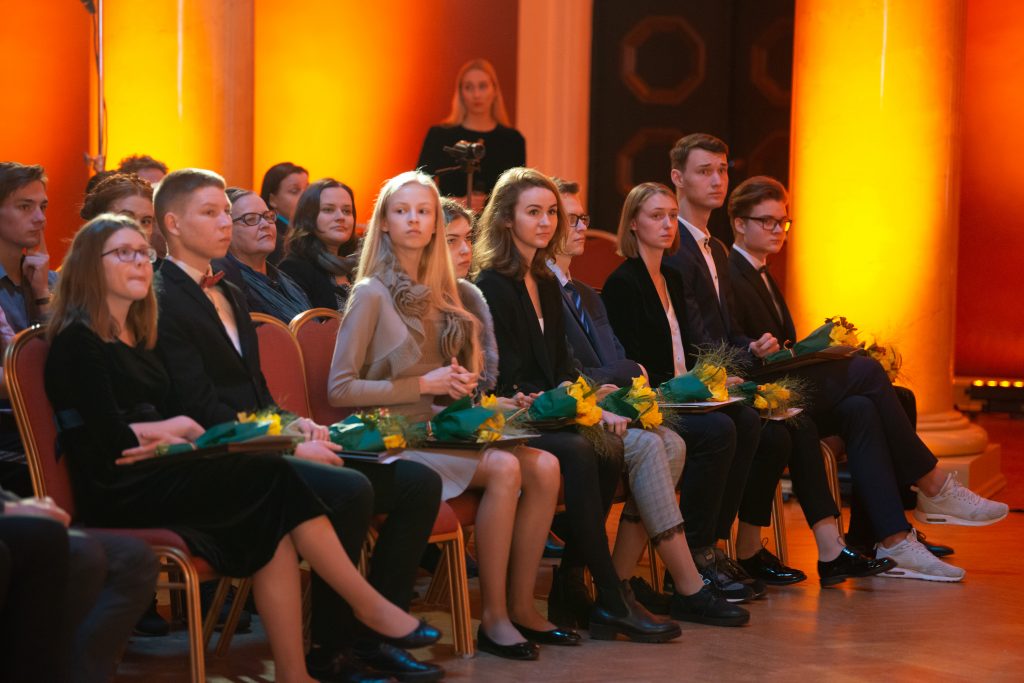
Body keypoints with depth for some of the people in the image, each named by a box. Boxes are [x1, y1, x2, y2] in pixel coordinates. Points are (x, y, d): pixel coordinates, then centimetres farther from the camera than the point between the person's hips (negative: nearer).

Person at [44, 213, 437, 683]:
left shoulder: (136, 338, 20)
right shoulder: (78, 341, -6)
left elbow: (163, 419, 13)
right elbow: (110, 441, -14)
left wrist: (167, 440, -10)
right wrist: (176, 428, 0)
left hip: (155, 478, 8)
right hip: (118, 492, -8)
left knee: (273, 528, -20)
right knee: (274, 477, -21)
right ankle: (371, 607, -13)